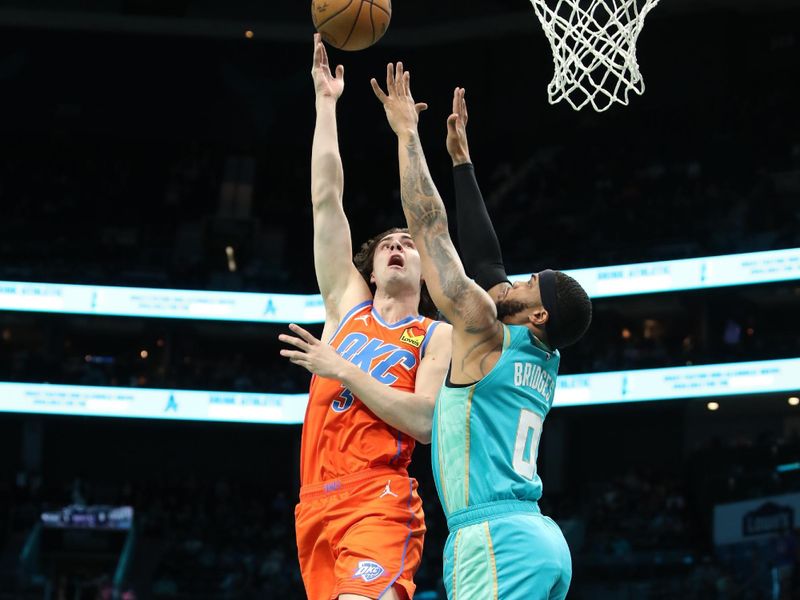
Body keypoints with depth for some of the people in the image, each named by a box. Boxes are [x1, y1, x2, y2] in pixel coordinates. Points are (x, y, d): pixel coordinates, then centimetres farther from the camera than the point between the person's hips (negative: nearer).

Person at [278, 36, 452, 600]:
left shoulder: (439, 336, 8)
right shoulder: (347, 304, 19)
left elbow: (426, 421, -9)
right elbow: (326, 199, 15)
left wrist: (343, 370, -8)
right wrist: (326, 101, 14)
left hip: (378, 502, -5)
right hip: (316, 504, 5)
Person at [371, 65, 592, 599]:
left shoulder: (485, 332, -1)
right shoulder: (544, 361, 19)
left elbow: (430, 224, 1)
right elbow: (489, 260, 29)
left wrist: (407, 131, 9)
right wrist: (460, 156, 35)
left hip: (496, 540, -9)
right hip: (541, 540, 9)